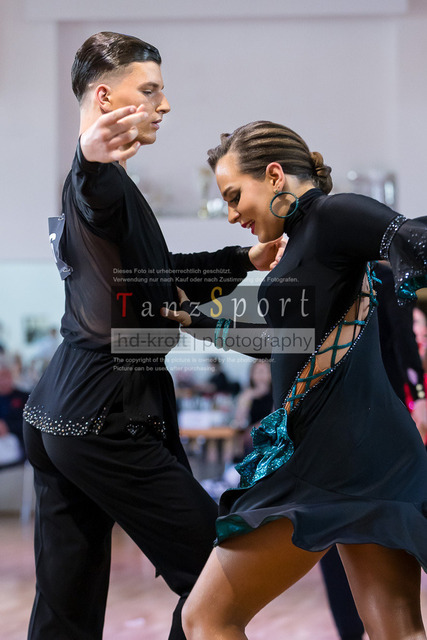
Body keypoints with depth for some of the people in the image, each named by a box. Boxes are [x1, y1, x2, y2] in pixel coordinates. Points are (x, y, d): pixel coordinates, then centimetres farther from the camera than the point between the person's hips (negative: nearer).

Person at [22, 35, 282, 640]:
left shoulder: (100, 181, 21)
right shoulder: (98, 182, -12)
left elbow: (159, 275, 32)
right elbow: (98, 204, -38)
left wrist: (245, 260, 33)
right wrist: (92, 163, -60)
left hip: (56, 412, 10)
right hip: (107, 416, -10)